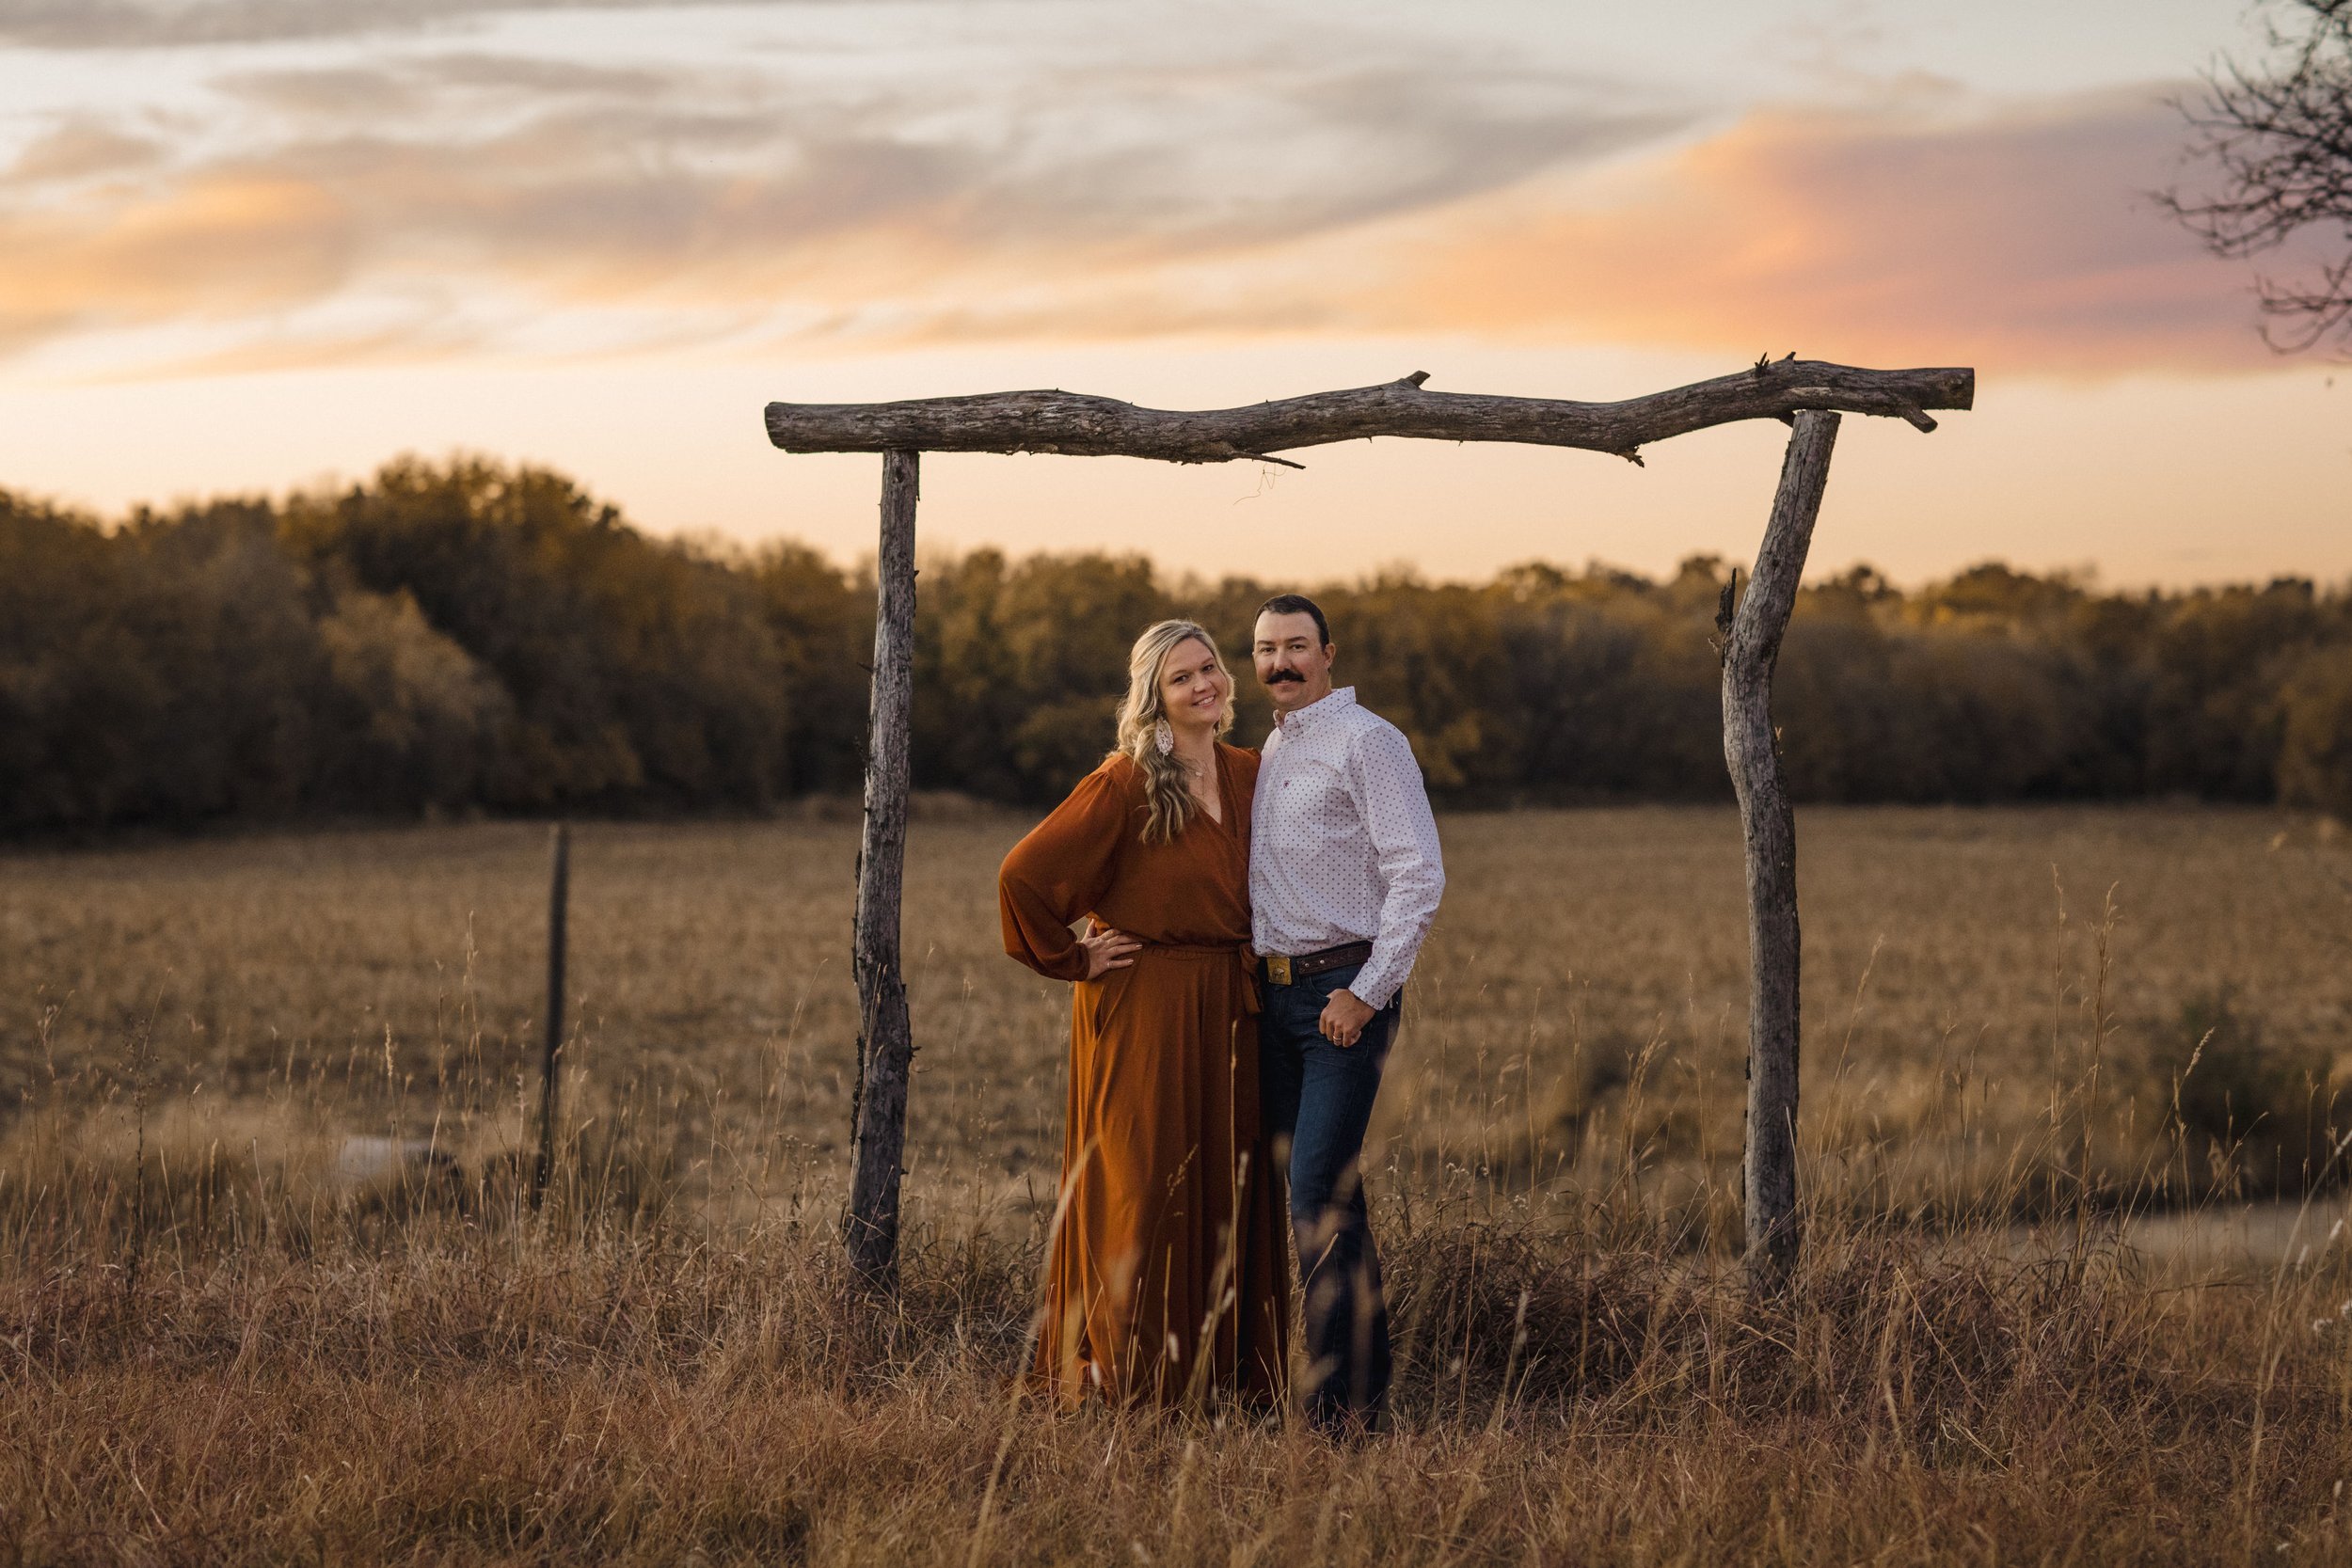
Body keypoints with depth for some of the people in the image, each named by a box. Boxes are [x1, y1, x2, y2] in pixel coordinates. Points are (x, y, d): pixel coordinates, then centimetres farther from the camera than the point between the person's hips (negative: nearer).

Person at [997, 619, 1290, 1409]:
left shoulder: (1251, 777, 8)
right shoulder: (1125, 784, -12)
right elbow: (1024, 874, -17)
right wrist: (1071, 958, -9)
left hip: (1230, 1010, 6)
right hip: (1144, 1011, -6)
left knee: (1231, 1189, 9)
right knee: (1145, 1191, -3)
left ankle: (1229, 1369, 17)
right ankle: (1129, 1376, 5)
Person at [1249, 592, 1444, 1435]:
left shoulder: (1366, 741, -8)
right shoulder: (1270, 750, 17)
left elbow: (1419, 874, -14)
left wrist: (1366, 993, -17)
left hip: (1345, 992, -8)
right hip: (1278, 991, 8)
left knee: (1319, 1192, -13)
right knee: (1307, 1191, 8)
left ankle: (1345, 1402, -10)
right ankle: (1364, 1367, 15)